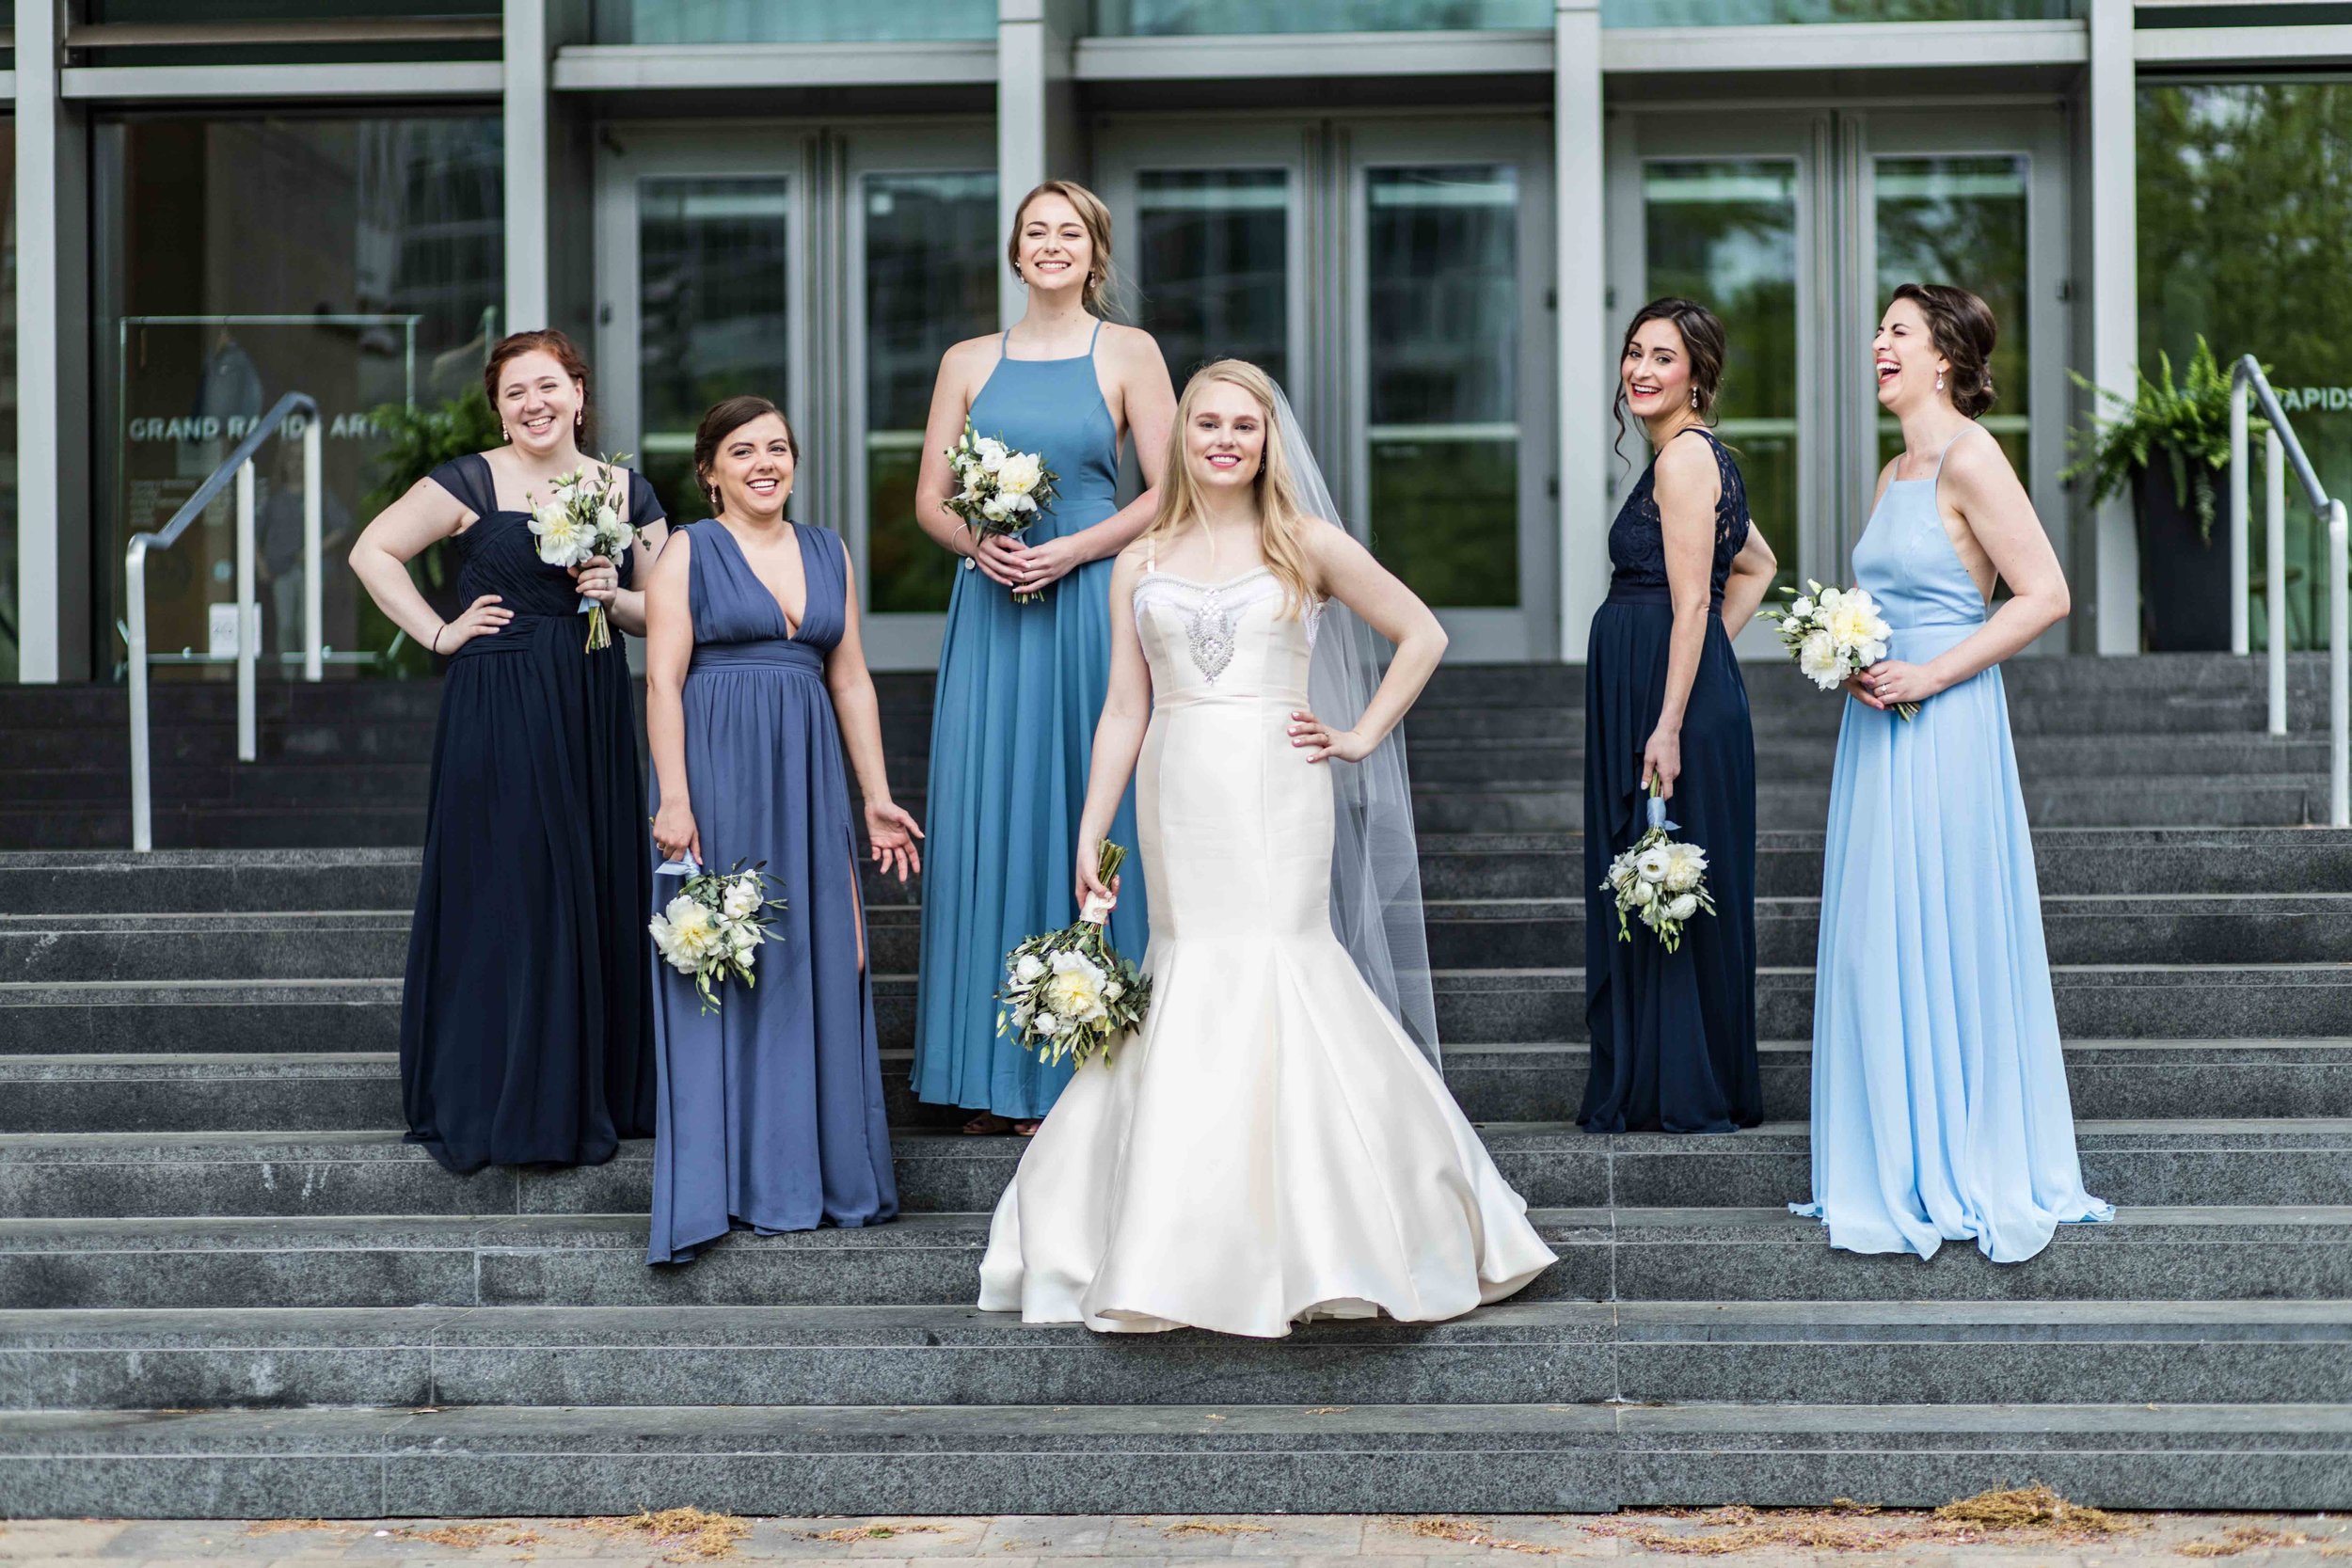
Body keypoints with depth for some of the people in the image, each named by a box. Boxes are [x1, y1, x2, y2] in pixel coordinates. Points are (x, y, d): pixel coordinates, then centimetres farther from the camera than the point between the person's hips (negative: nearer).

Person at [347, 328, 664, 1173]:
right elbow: (373, 551, -1)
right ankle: (495, 1103, 4)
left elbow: (664, 614, 14)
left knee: (598, 895, 4)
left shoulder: (629, 494, 11)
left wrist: (614, 596, -6)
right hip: (496, 713, -4)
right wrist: (439, 633, -6)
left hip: (595, 714, 4)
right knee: (505, 890, -5)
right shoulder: (471, 484, -1)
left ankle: (595, 1096, 16)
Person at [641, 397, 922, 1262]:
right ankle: (726, 1183, 6)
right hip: (717, 770, -4)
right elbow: (663, 681, -6)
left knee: (821, 962, 5)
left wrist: (877, 796, 9)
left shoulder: (828, 552, 13)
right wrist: (674, 798, -15)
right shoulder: (688, 552, 0)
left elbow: (851, 681, 14)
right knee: (723, 972, -1)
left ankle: (825, 1172, 15)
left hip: (807, 774, 5)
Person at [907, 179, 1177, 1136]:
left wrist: (1072, 550, -12)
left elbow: (1168, 493, -2)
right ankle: (997, 1076, 9)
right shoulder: (969, 363, 11)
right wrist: (980, 546, -8)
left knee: (1083, 815, -2)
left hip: (1088, 605, -3)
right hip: (991, 609, 3)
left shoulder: (1128, 355, 3)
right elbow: (930, 497, 11)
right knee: (984, 817, 2)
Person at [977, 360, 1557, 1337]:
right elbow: (1124, 711, 11)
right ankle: (1182, 1253, 9)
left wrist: (1360, 737, 3)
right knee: (1190, 976, 1)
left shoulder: (1308, 548, 5)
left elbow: (1422, 635, 10)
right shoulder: (1142, 565, 12)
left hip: (1276, 797, -2)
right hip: (1179, 803, 2)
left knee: (1269, 974, -9)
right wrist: (1089, 834, 5)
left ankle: (1292, 1244, 0)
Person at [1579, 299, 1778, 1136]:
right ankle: (1642, 1090, 18)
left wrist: (1669, 724, -22)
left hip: (1672, 693, -10)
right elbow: (1756, 564, 29)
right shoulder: (1694, 455, 17)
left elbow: (1692, 601, -18)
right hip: (1640, 688, 10)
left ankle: (1689, 1095, 2)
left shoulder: (1686, 456, -12)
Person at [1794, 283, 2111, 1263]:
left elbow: (2045, 595, -16)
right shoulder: (1895, 472, 16)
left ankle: (1970, 1178, 7)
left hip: (1944, 732, -9)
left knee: (1945, 948, -3)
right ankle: (1906, 1173, 17)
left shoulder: (1967, 459, -11)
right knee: (1877, 950, 9)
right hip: (1881, 735, 9)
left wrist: (1927, 675, -17)